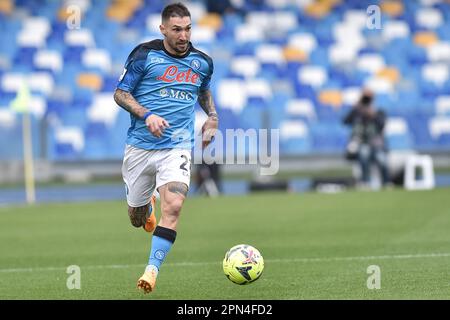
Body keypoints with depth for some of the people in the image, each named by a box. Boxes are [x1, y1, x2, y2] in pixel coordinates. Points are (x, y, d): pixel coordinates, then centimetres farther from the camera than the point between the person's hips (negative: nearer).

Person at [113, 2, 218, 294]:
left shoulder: (202, 62, 7)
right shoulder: (145, 54, -4)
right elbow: (120, 93, -1)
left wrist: (213, 117, 13)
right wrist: (147, 115, -16)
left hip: (177, 147, 0)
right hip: (140, 146, 0)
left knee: (173, 206, -24)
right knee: (136, 218, 10)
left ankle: (152, 270, -18)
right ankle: (146, 206, 49)